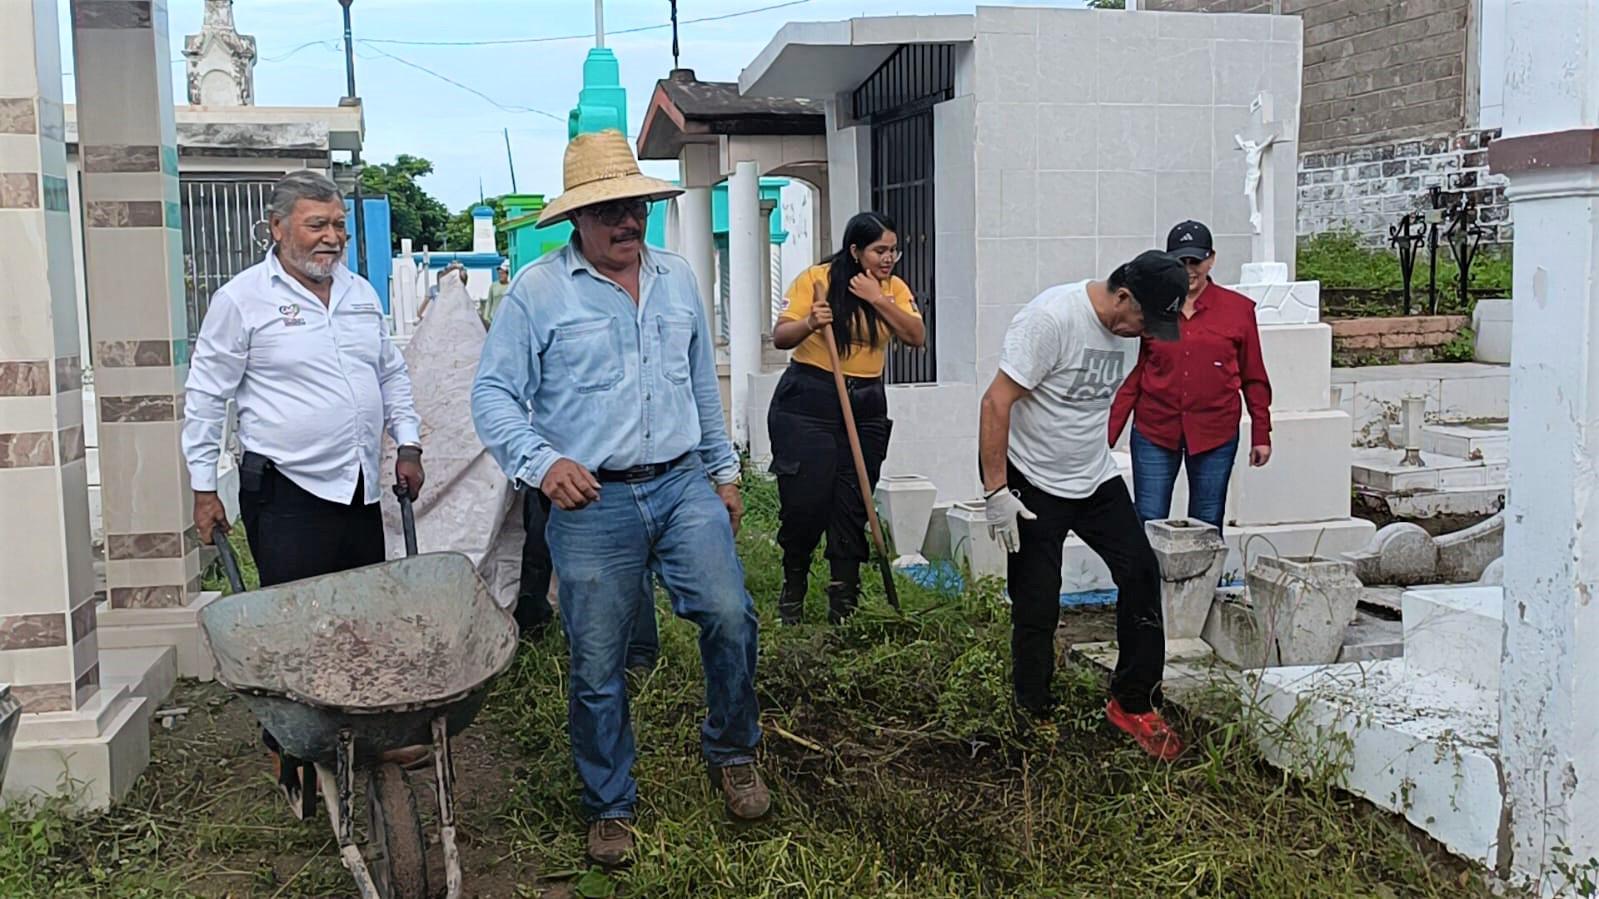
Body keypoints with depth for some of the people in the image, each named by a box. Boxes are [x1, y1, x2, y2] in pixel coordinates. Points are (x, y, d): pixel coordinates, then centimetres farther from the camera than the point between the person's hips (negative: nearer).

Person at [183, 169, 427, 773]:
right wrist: (202, 488, -3)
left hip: (360, 489, 6)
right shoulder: (243, 299, -5)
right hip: (286, 493, -6)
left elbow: (392, 375, 24)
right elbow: (206, 397, -2)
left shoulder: (360, 293, 13)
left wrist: (408, 445, 15)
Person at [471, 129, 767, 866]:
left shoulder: (677, 278, 10)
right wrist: (541, 461, -24)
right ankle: (610, 807, 24)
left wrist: (724, 470, 20)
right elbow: (493, 395, -8)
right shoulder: (537, 291, -5)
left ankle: (731, 752, 15)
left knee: (730, 616, -12)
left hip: (684, 486, 3)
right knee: (595, 667, 4)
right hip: (592, 503, -3)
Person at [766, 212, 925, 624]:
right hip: (807, 402, -4)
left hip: (866, 406, 4)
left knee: (853, 505, 3)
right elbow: (780, 337, -7)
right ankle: (793, 585, 21)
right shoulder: (816, 279, -5)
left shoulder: (894, 289, 8)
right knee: (805, 499, -5)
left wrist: (878, 299, -13)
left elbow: (916, 336, -6)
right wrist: (809, 323, -27)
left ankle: (844, 602, 12)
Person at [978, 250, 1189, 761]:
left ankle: (1133, 703, 11)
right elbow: (996, 402, -24)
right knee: (1037, 608, -2)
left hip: (1096, 478, 7)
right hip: (1033, 485, -7)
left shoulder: (1129, 327, 1)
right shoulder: (1052, 318, -24)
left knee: (1141, 573, -2)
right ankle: (1034, 716, 16)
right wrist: (996, 490, -25)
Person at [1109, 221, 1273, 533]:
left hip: (1215, 434, 0)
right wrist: (1108, 435, 1)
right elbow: (1132, 376, 5)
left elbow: (1254, 379, 8)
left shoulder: (1238, 309, 2)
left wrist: (1261, 435, 7)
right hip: (1154, 432, 0)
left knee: (1207, 530, 7)